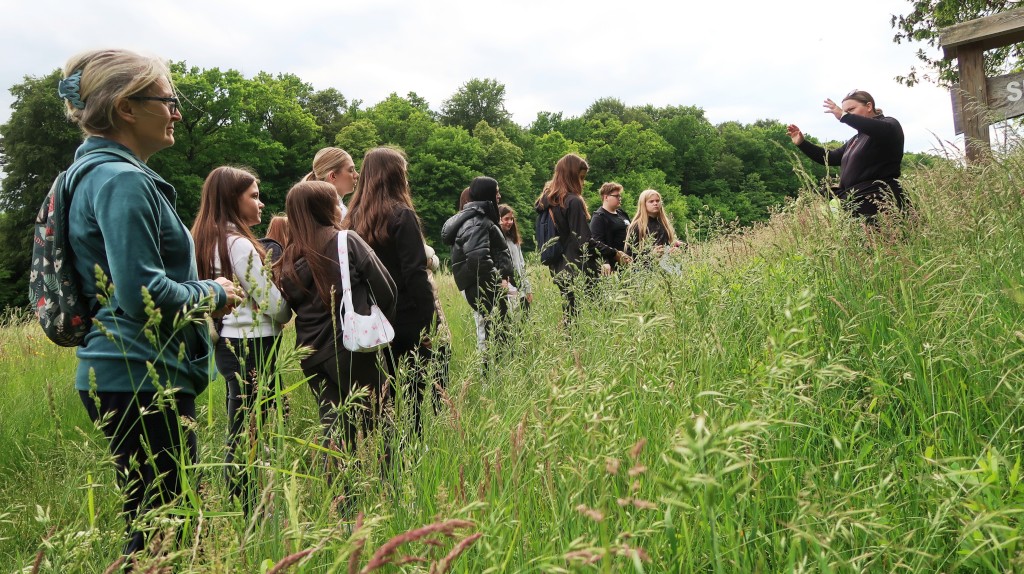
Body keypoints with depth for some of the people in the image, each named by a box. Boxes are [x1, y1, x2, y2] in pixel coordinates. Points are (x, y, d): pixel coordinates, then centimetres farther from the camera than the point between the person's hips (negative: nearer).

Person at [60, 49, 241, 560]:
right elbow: (143, 294, -23)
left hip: (125, 375, 10)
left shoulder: (96, 172, 16)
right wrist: (213, 295, -7)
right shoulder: (123, 181, -16)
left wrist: (200, 289, 16)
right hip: (142, 379, -10)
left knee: (154, 524, 17)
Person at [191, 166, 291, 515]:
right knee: (247, 439, -3)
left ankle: (238, 510, 23)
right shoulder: (239, 243, -15)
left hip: (227, 344, 10)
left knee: (238, 436, 15)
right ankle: (246, 514, 5)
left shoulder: (208, 240, 12)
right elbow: (277, 308, -14)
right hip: (252, 346, -9)